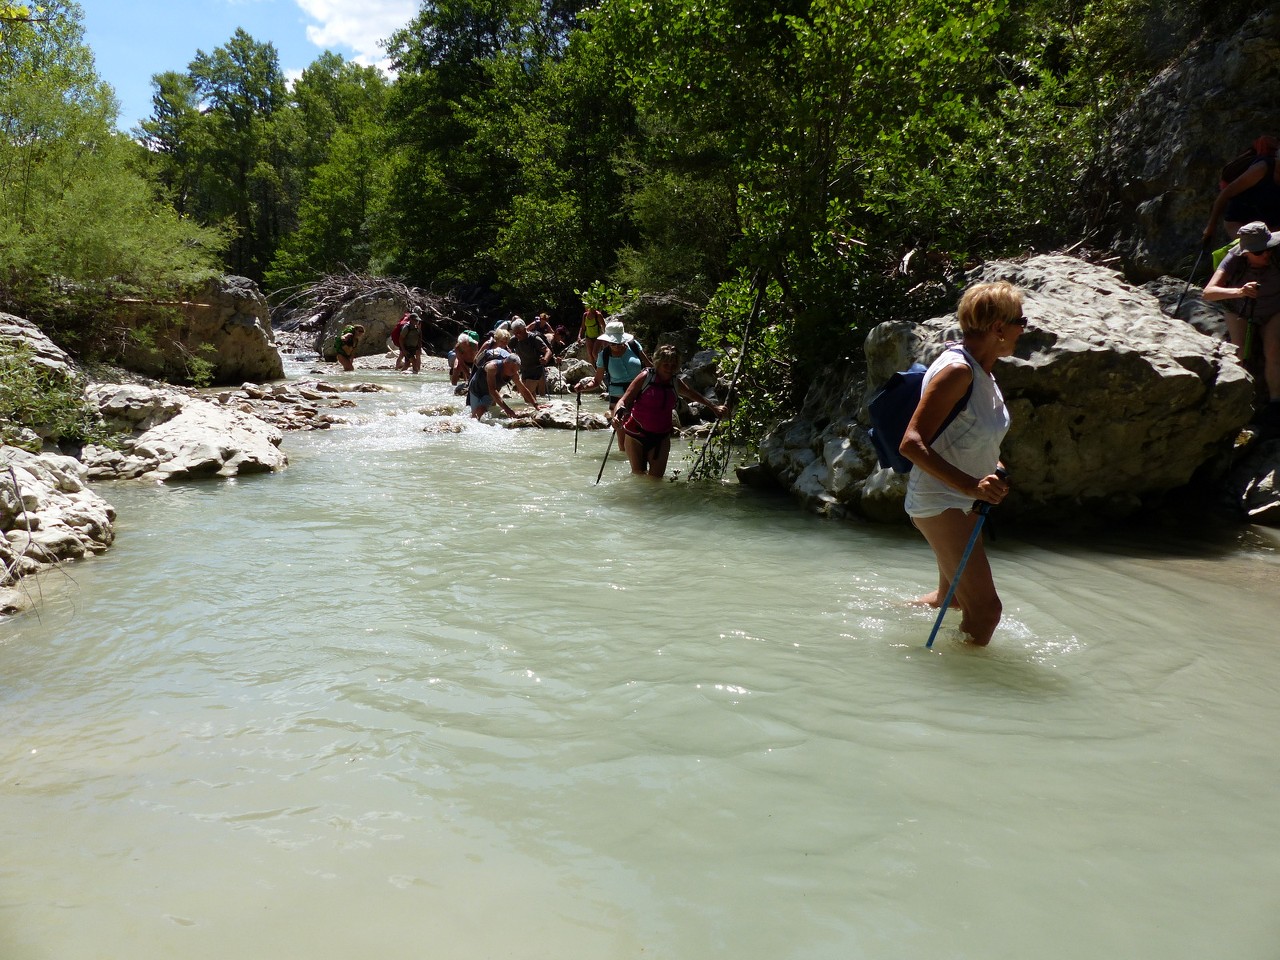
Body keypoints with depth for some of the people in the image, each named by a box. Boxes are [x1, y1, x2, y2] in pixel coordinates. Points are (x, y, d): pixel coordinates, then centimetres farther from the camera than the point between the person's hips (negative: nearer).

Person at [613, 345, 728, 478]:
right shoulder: (646, 377, -8)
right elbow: (625, 400, -11)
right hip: (636, 433, -3)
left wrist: (714, 407, 34)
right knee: (639, 474, 3)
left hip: (661, 437, 3)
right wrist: (617, 416, -30)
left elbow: (694, 395, 26)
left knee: (656, 477, -5)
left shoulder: (676, 384, 5)